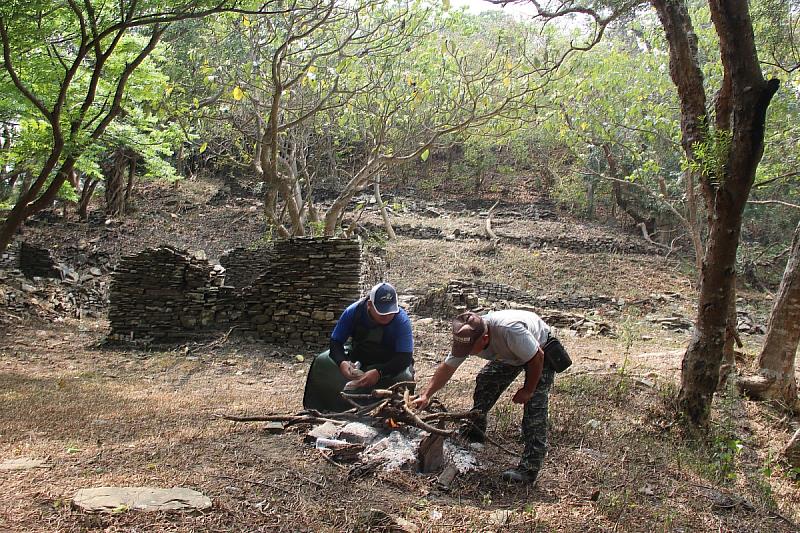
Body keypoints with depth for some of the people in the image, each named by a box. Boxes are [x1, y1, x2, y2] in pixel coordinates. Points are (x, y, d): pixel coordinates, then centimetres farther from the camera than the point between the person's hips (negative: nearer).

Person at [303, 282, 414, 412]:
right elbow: (336, 342, -16)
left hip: (391, 363, -3)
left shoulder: (402, 320, -28)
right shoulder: (353, 311, -21)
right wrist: (342, 362, -39)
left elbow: (405, 357, -33)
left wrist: (379, 372, -49)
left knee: (404, 377, -35)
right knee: (322, 362, -15)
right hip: (356, 355, 3)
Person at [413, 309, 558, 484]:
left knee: (535, 404, -16)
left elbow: (537, 358, -30)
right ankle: (475, 430, 22)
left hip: (541, 350, -6)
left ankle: (530, 468, -13)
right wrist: (426, 395, -19)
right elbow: (447, 367, -10)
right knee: (485, 380, 3)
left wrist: (528, 390, -19)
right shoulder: (466, 339, -23)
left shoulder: (509, 330, -44)